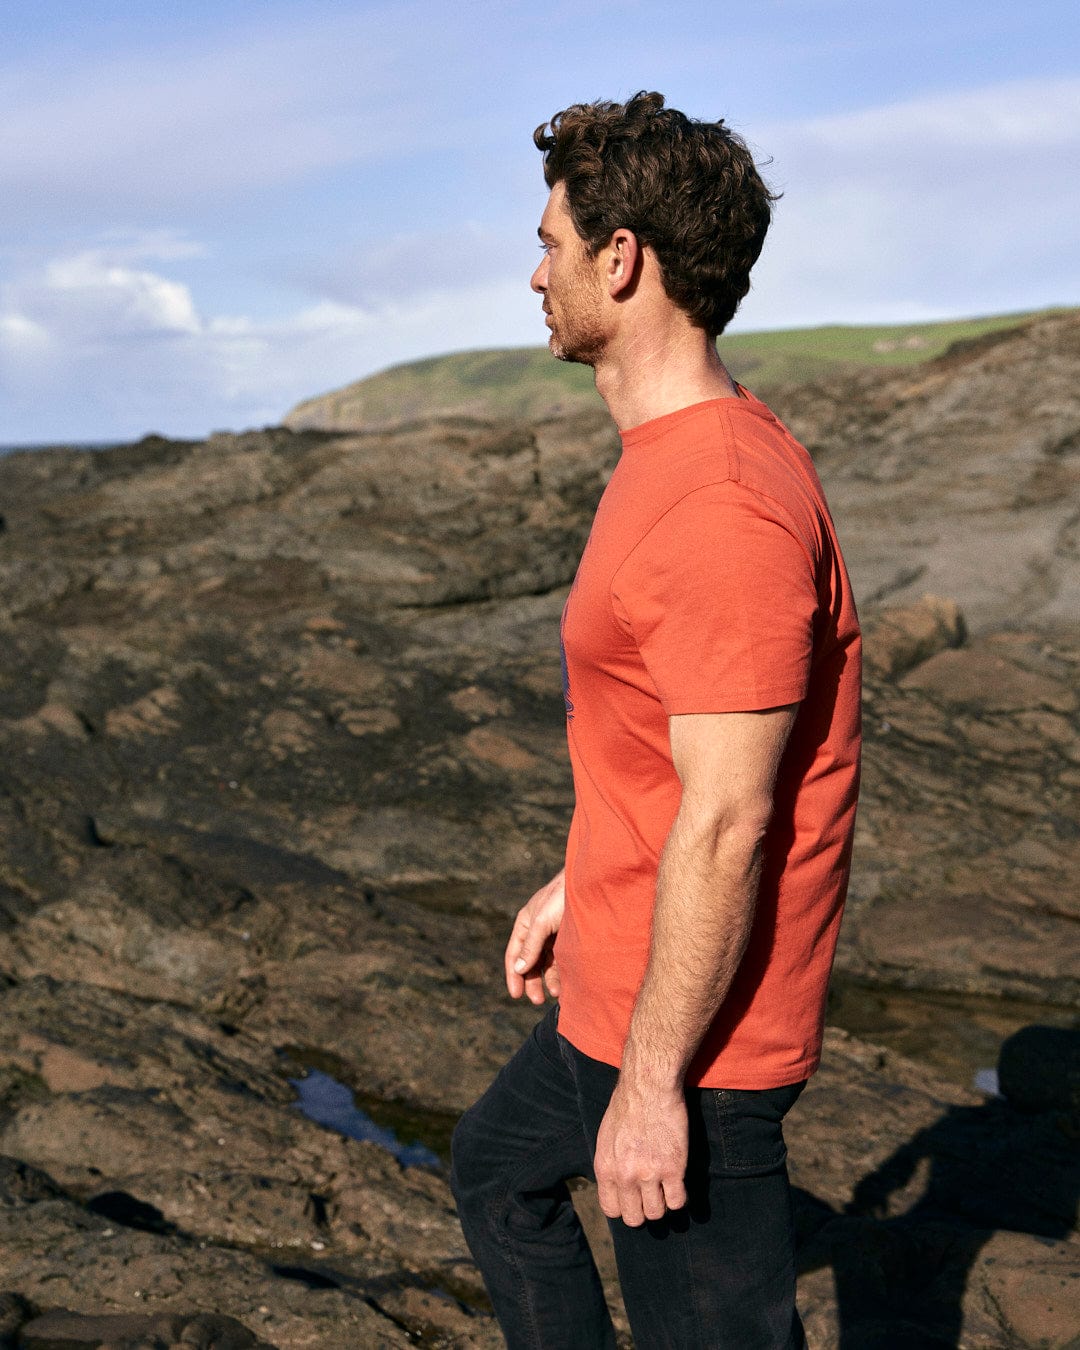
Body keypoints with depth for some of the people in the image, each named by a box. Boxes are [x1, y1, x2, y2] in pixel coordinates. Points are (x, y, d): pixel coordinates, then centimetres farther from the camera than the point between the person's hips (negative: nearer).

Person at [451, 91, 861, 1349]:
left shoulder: (727, 509, -27)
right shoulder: (673, 458, 7)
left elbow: (724, 821, -27)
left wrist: (651, 1081, -21)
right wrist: (577, 883, 21)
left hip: (691, 1022, -10)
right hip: (617, 981, 10)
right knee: (498, 1170, 29)